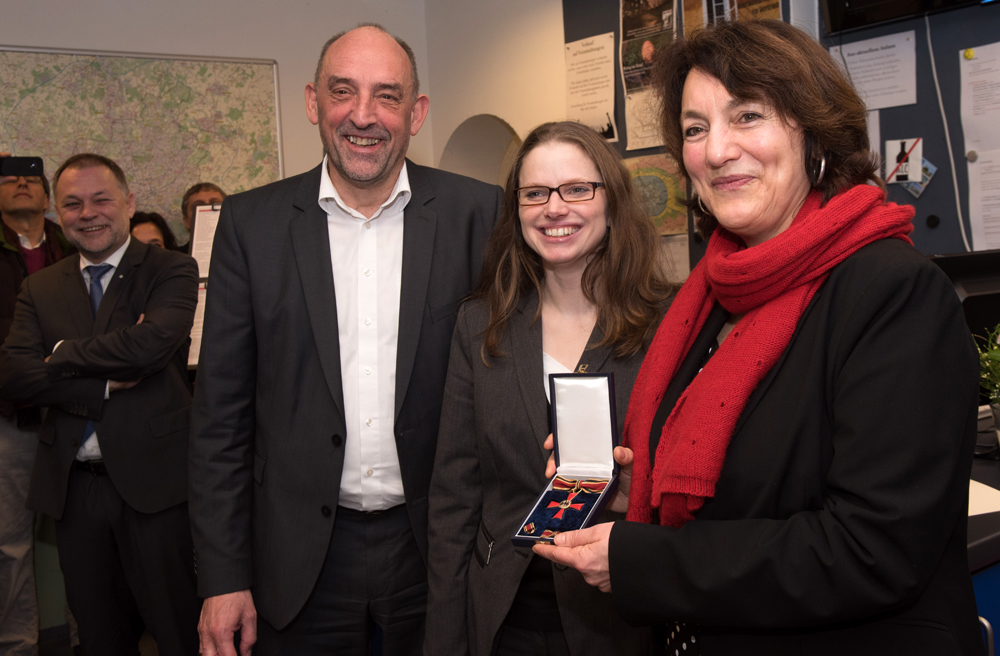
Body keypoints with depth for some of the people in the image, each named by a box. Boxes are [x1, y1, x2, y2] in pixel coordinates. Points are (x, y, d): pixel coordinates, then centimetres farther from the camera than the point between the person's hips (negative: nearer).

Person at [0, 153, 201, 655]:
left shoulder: (171, 270, -2)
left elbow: (154, 342, -21)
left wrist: (62, 354, -7)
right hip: (73, 487, 4)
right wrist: (107, 384, -15)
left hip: (152, 480, -4)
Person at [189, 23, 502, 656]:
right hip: (302, 556, 1)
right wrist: (223, 578, -3)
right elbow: (222, 413, -1)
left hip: (435, 546, 0)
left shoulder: (478, 213, -5)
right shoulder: (252, 222, -3)